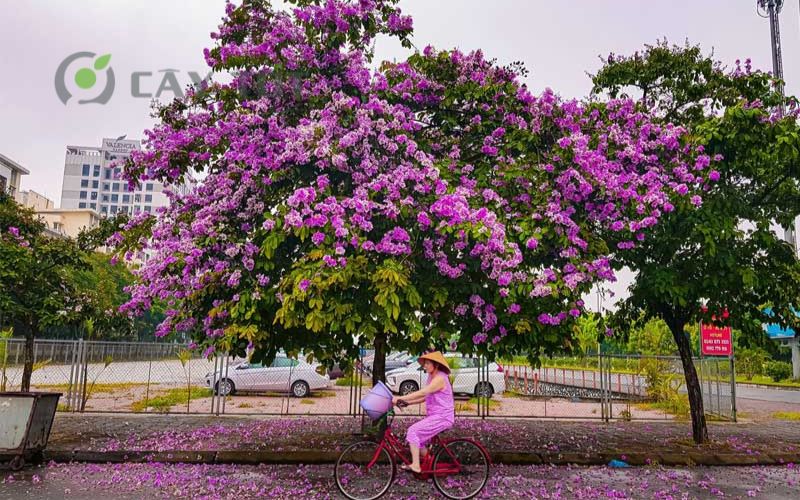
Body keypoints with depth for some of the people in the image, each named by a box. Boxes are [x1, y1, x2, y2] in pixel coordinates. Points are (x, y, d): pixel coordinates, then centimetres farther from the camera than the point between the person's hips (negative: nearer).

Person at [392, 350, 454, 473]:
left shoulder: (440, 378, -17)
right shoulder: (432, 377, 15)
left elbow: (422, 393, -26)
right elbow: (424, 397, 13)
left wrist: (400, 398, -26)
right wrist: (406, 402, 1)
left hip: (442, 417, -10)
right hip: (434, 416, 10)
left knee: (413, 431, -16)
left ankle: (415, 465, -13)